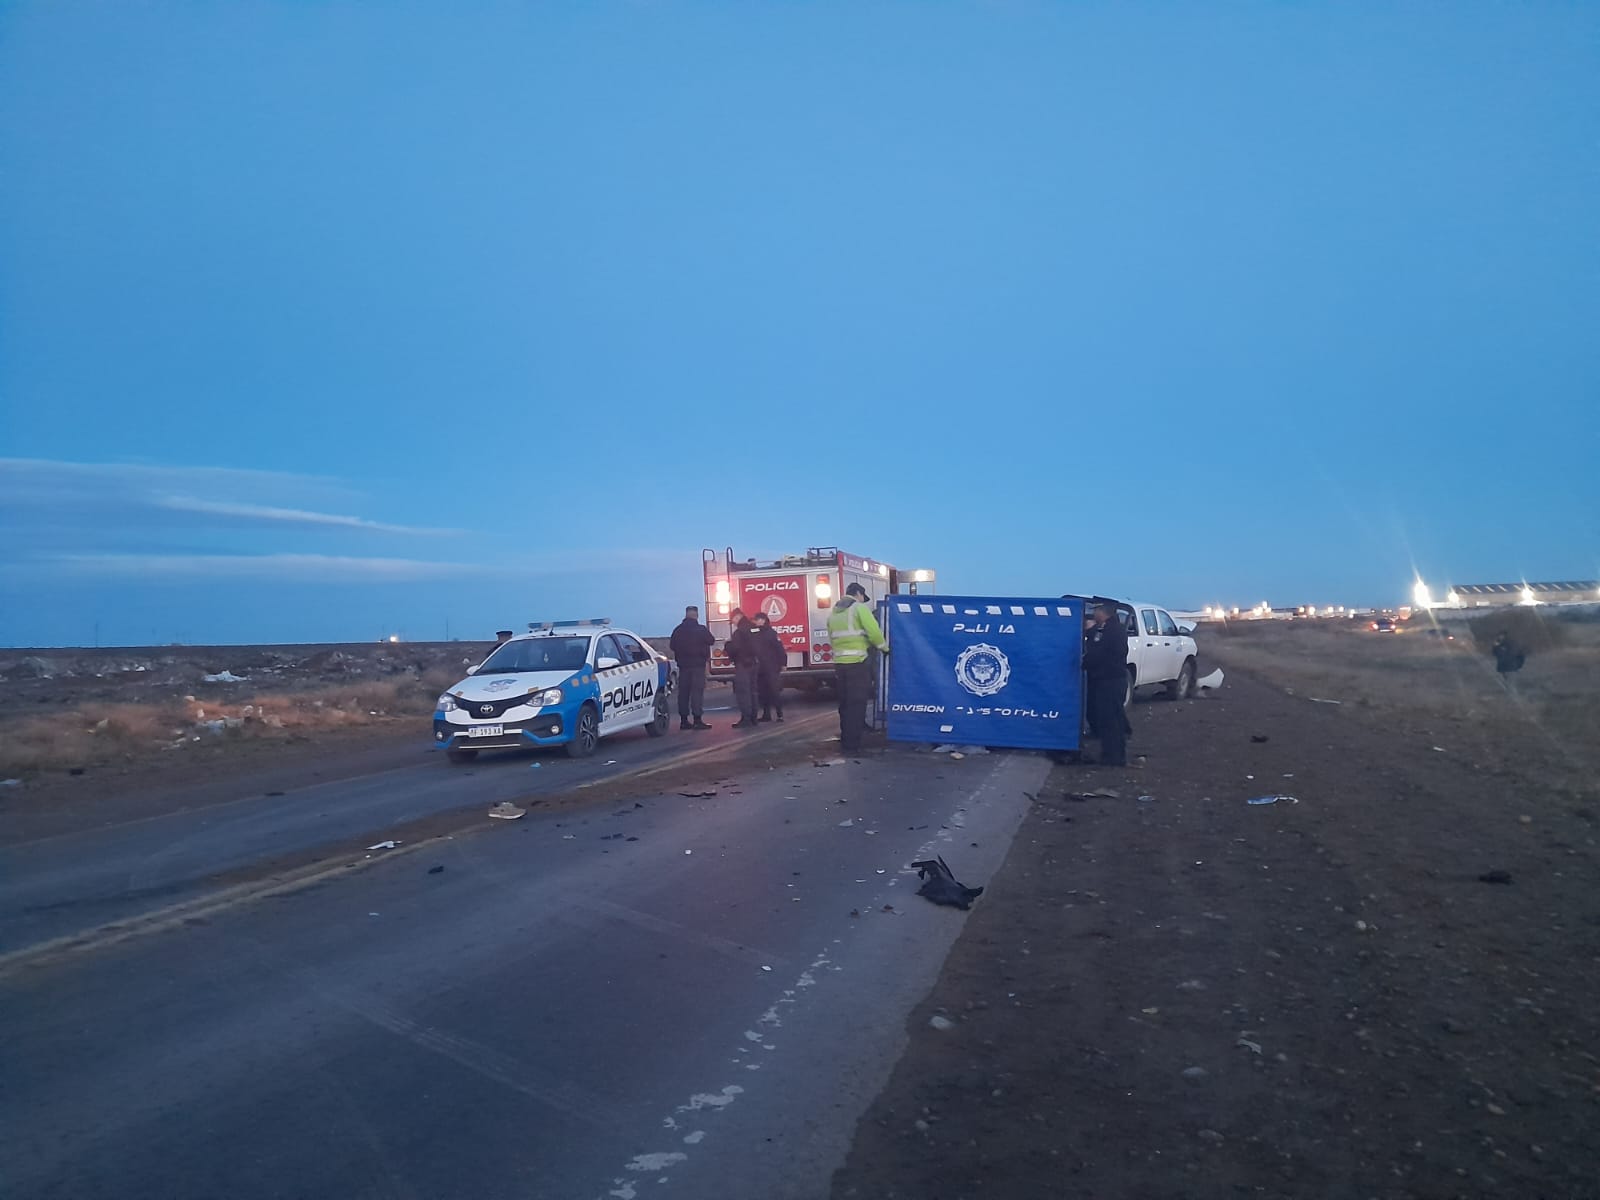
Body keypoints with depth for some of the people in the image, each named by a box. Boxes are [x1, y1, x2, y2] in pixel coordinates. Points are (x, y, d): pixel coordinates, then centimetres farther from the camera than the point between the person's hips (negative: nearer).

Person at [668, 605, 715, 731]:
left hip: (683, 665, 4)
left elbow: (672, 645, 10)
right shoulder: (701, 629, -9)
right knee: (697, 691, -4)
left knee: (683, 692, 8)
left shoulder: (678, 630, 3)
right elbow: (711, 641, 0)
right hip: (698, 664, -4)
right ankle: (697, 719, -9)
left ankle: (684, 720, 10)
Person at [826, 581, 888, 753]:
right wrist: (884, 647, 2)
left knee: (845, 703, 16)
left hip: (839, 662, 6)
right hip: (857, 662, -6)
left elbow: (831, 638, 9)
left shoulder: (833, 613, 16)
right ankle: (852, 744, -1)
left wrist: (841, 652, 13)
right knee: (857, 704, -1)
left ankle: (845, 740, 23)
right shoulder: (859, 608, -4)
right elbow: (874, 631, -12)